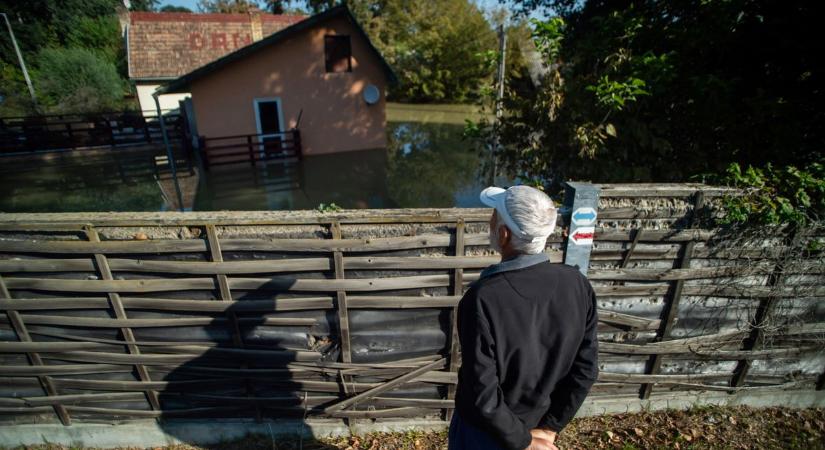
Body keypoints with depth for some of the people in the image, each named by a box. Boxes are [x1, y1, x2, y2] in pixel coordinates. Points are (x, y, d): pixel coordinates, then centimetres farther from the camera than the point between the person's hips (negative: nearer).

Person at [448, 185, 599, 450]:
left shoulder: (482, 300, -33)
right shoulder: (577, 285, -18)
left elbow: (482, 394, -27)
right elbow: (585, 369, -9)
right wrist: (549, 427, -2)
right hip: (536, 424, 4)